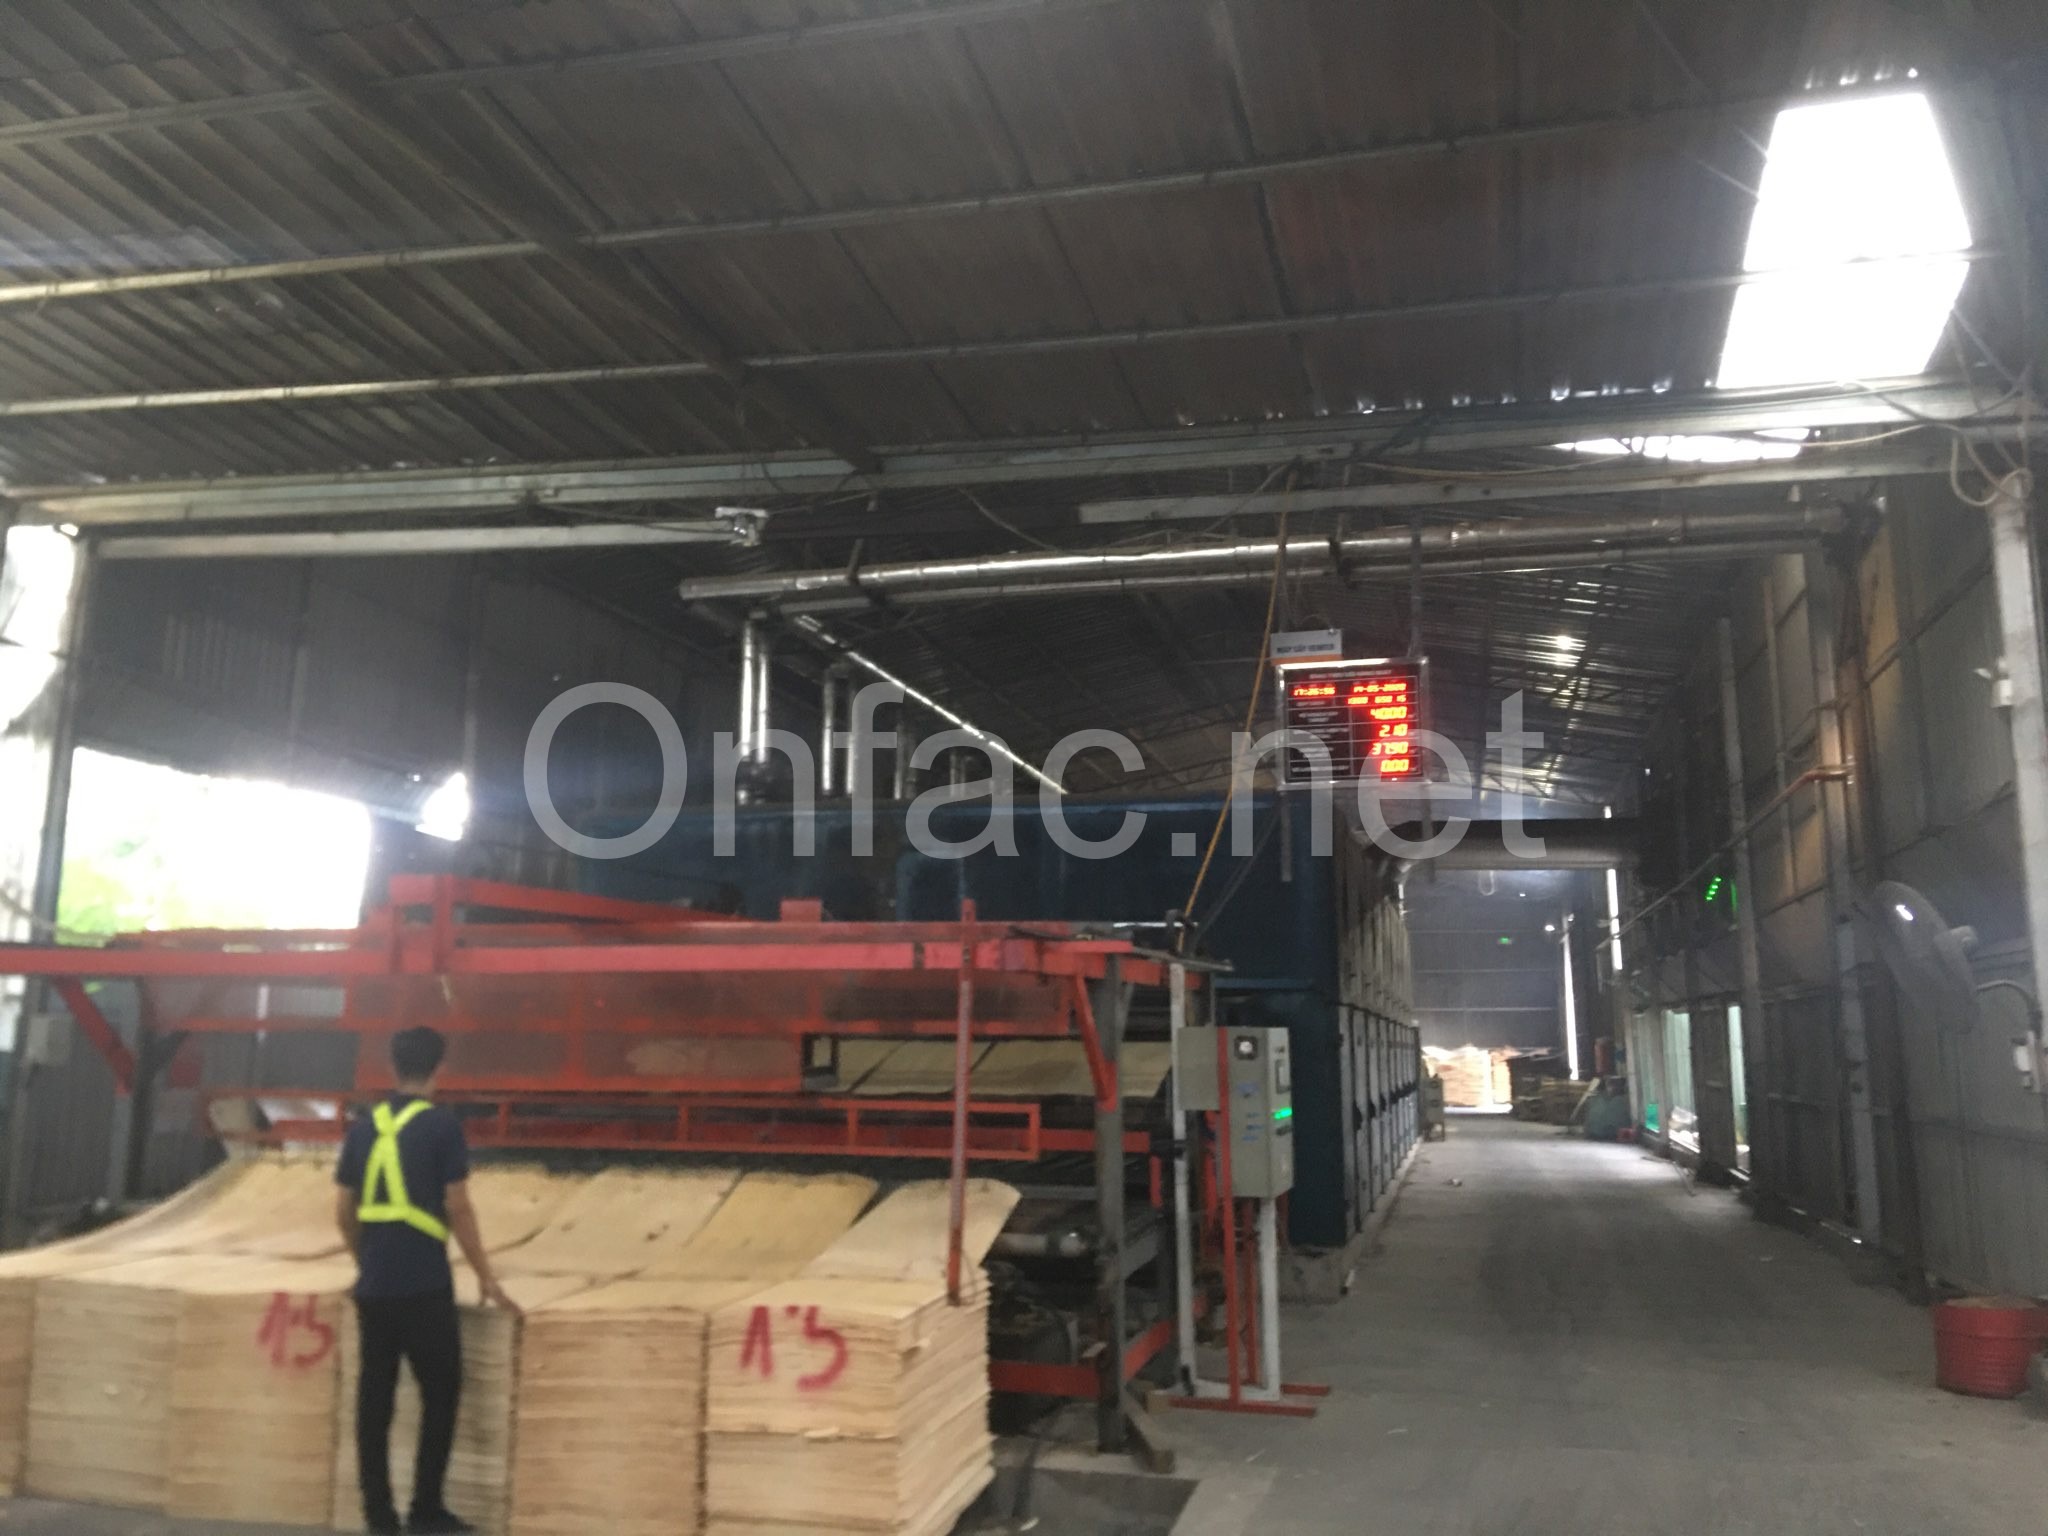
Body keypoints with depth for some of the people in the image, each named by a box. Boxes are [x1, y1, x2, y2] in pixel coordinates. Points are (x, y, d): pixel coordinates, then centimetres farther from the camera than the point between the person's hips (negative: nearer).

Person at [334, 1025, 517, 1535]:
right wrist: (486, 1277, 0)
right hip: (424, 1284, -5)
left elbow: (344, 1211, 10)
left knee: (374, 1397, 10)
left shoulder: (363, 1127, 7)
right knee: (440, 1392, 6)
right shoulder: (442, 1124, -7)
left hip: (374, 1285, 5)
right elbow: (457, 1208, -8)